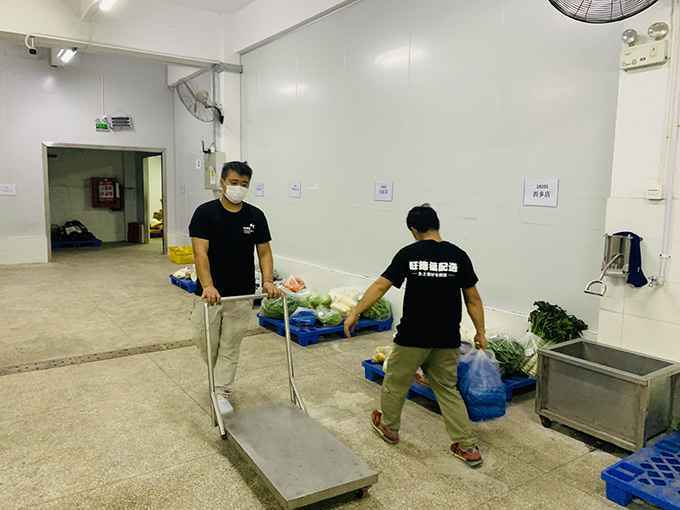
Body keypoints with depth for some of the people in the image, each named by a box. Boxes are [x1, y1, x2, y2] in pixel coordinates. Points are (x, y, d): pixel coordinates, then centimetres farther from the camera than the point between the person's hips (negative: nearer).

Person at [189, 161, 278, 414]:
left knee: (230, 346, 8)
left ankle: (222, 392, 19)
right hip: (210, 293, -1)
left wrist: (268, 281, -18)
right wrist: (208, 286, -33)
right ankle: (221, 376, 38)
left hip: (241, 295, 2)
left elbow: (264, 252, -1)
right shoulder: (205, 212, -11)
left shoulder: (256, 216, -2)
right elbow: (200, 252, -19)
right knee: (205, 342, 9)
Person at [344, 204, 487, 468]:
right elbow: (473, 299, 1)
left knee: (395, 382, 19)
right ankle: (467, 447, 16)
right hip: (447, 339, 3)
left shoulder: (408, 254, -8)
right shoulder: (458, 255, -2)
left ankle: (388, 427, 38)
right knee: (448, 389, 16)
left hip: (413, 337, -3)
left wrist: (355, 313, -3)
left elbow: (380, 286, -10)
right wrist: (480, 332, 11)